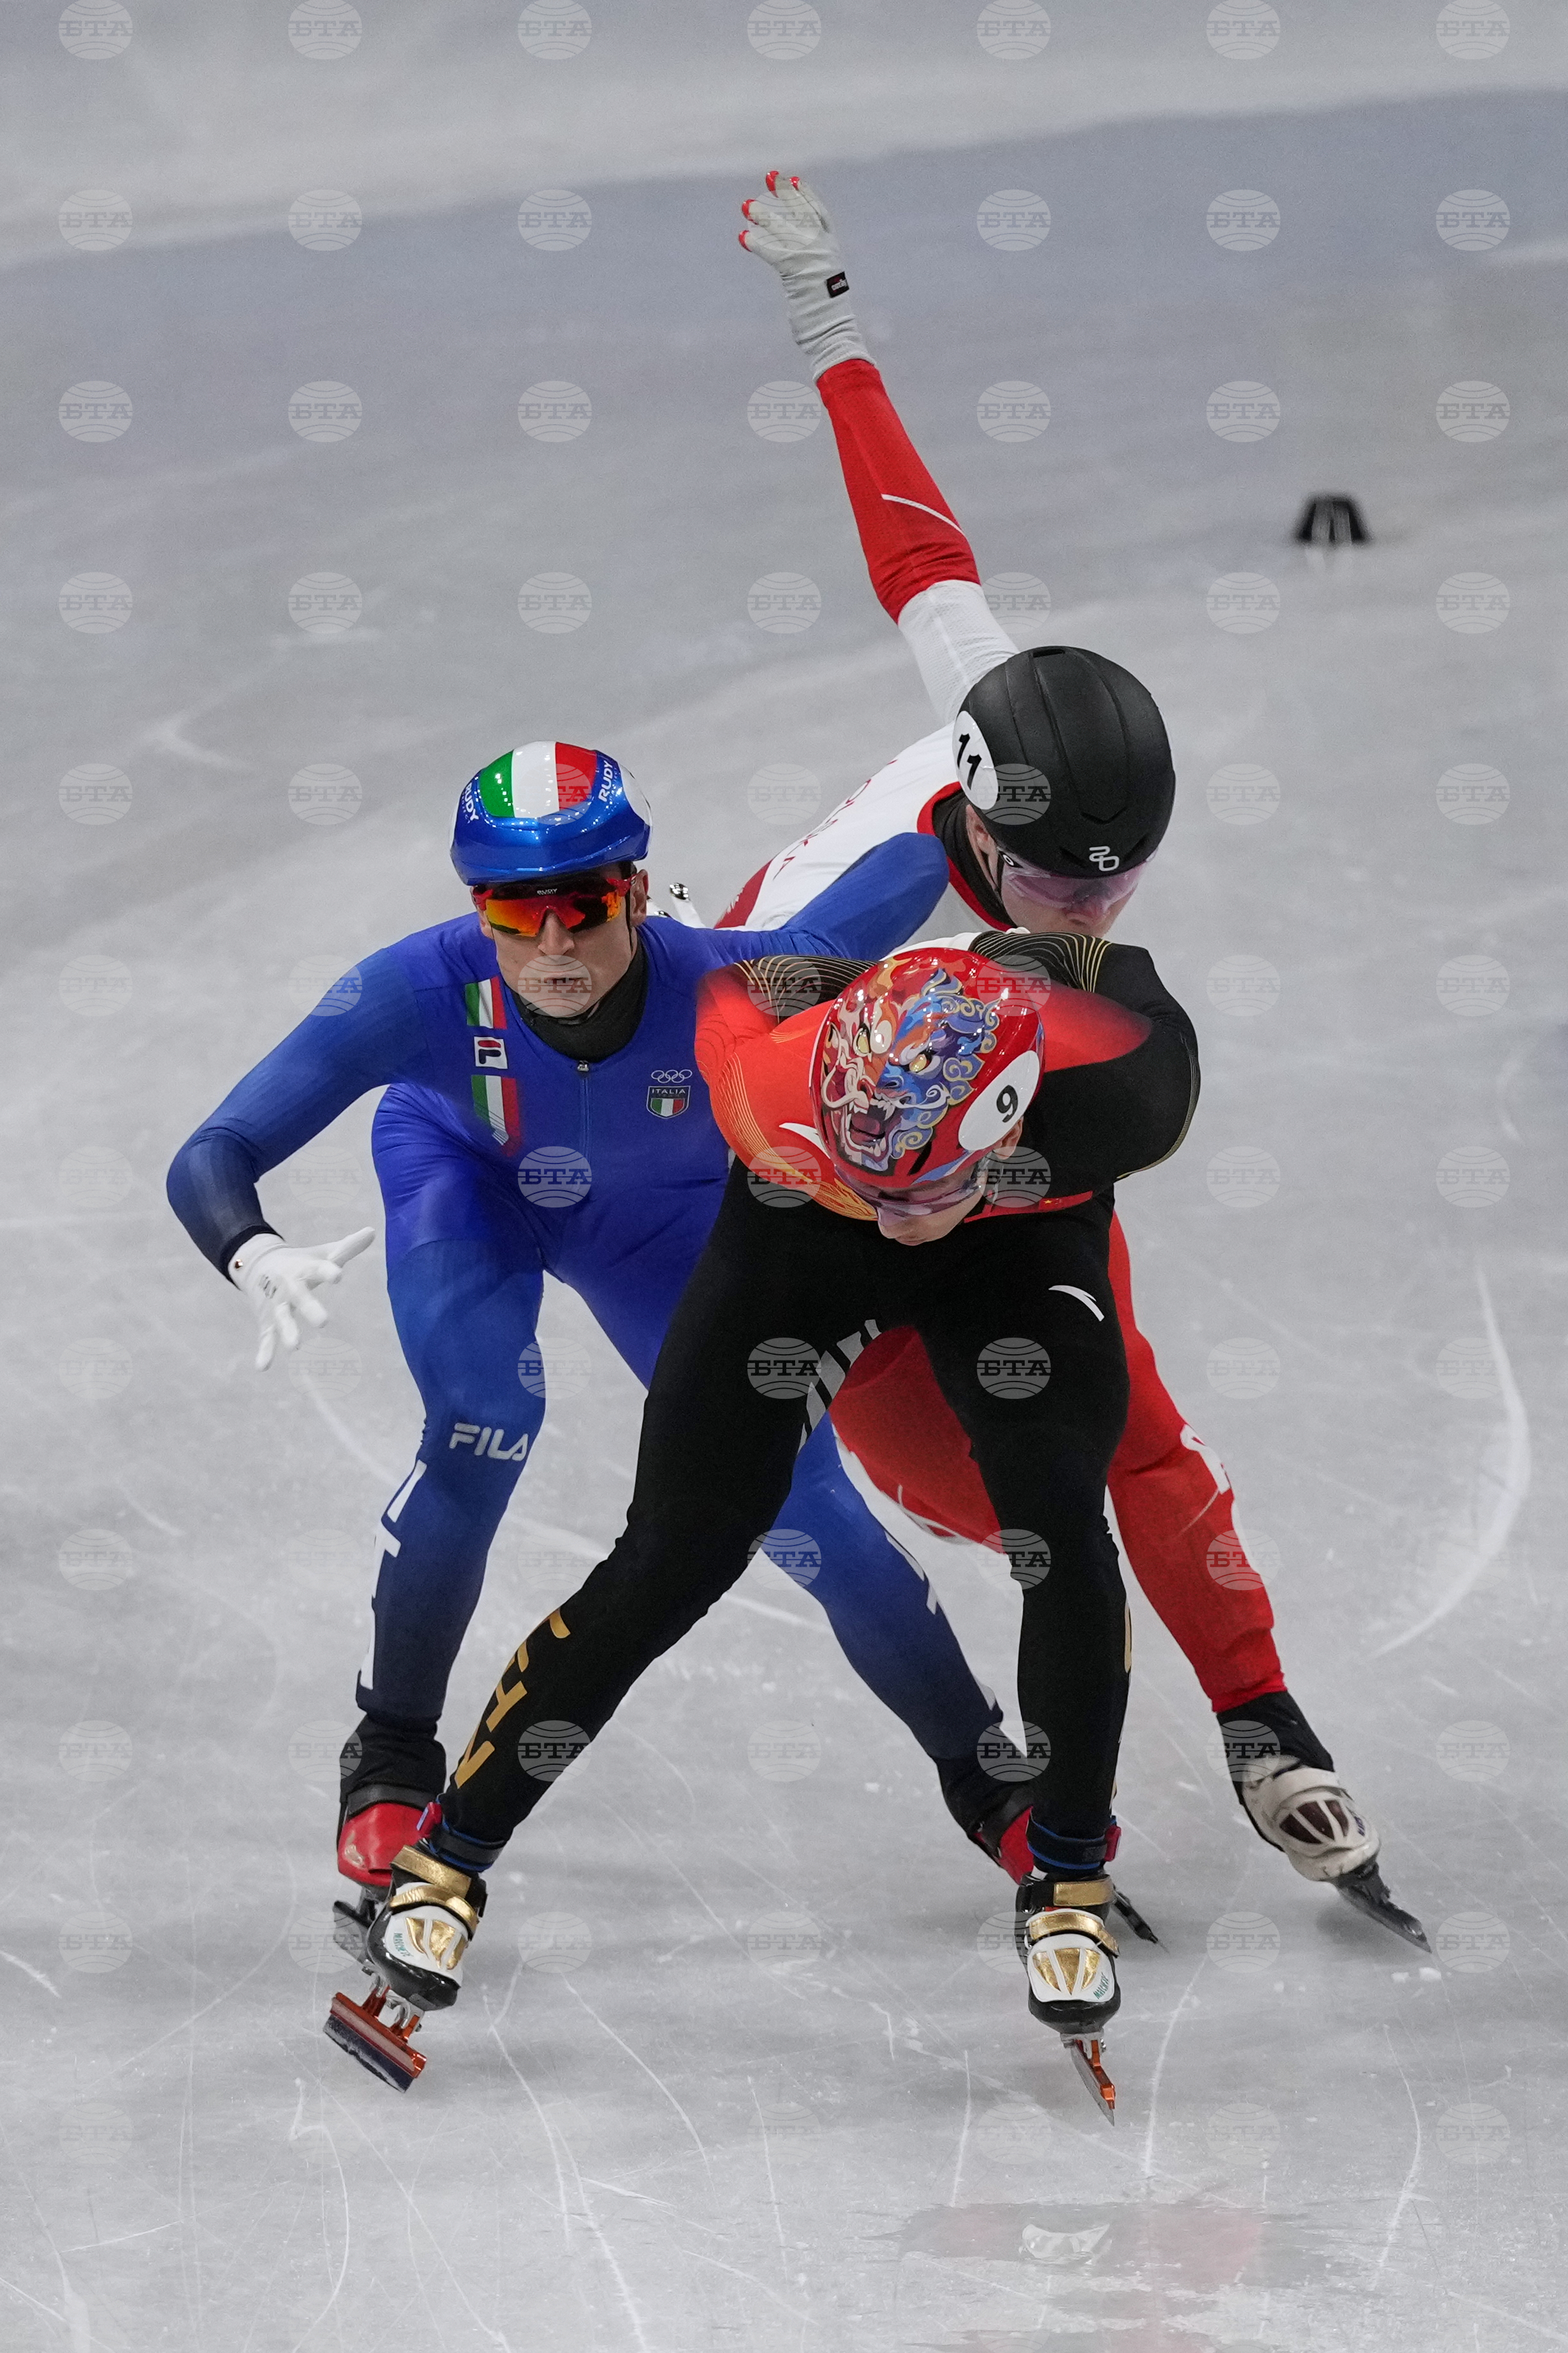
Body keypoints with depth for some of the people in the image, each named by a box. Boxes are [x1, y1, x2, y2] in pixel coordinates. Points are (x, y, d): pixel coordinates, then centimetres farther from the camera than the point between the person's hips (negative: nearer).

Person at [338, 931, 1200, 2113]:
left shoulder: (1116, 1087, -40)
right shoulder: (765, 1061, -42)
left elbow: (1132, 986, -15)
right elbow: (718, 970, -18)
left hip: (1023, 1236, 0)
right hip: (801, 1218, 0)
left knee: (1061, 1530, -19)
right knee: (668, 1566, -5)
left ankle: (1070, 1882, 3)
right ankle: (446, 1862, 9)